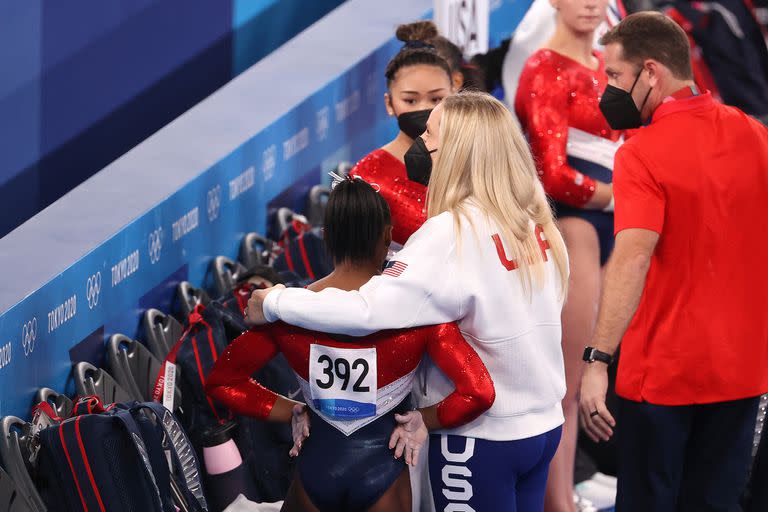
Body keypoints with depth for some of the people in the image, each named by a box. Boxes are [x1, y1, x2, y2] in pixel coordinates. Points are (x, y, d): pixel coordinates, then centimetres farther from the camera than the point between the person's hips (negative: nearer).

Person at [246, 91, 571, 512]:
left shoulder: (455, 234, -20)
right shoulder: (535, 218, 0)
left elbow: (367, 311, -28)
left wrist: (275, 303, -16)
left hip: (482, 433, -6)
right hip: (544, 422, 6)